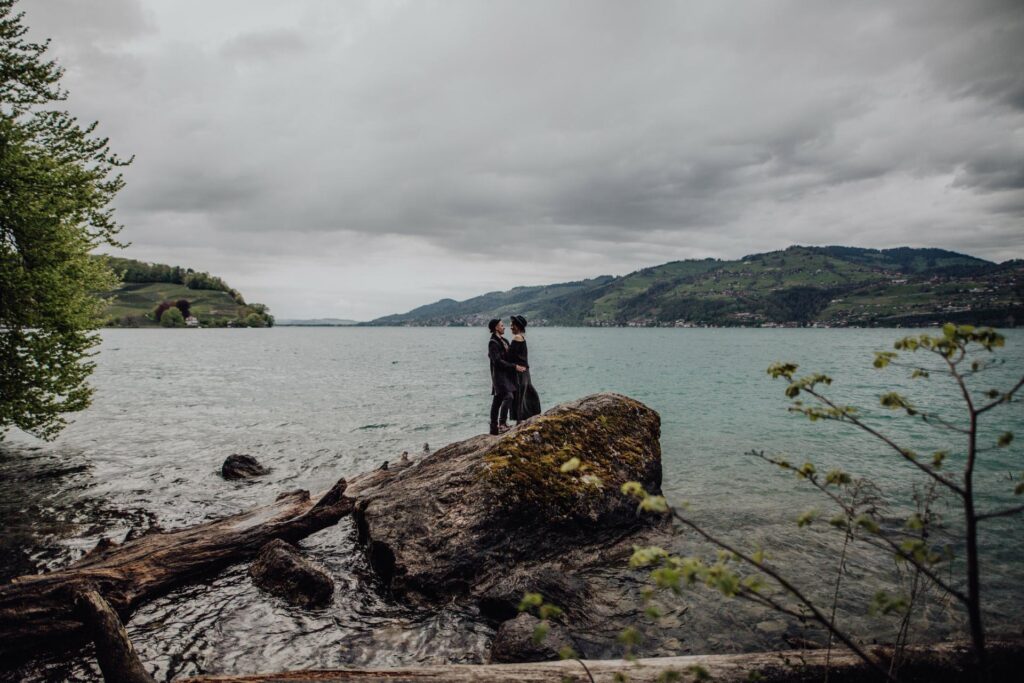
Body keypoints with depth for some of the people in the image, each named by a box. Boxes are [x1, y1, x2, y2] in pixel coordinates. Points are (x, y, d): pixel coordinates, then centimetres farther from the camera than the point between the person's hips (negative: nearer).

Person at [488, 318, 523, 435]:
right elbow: (498, 361, -19)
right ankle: (502, 424, -22)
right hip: (499, 374, -9)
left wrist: (517, 366, 14)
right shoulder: (493, 343, -13)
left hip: (506, 374, 9)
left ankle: (494, 427, 14)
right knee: (508, 396, -21)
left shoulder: (503, 341, 16)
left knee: (497, 400, 10)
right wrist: (514, 367, -19)